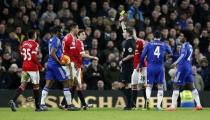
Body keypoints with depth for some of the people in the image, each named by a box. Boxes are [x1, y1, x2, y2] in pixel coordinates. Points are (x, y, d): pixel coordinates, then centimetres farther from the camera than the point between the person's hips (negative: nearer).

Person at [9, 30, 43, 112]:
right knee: (36, 86, 6)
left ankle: (13, 100, -16)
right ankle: (37, 106, 11)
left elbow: (22, 55, 12)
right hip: (33, 67, -6)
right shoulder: (35, 44, -10)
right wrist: (40, 66, -9)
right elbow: (34, 57, -17)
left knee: (23, 85, 5)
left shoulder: (24, 43, 8)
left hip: (24, 67, 6)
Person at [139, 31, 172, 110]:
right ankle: (158, 105, 0)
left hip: (151, 67, 0)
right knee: (160, 87, 8)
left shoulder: (149, 44, 3)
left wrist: (141, 66, 10)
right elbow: (170, 53, 16)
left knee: (149, 85, 6)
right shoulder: (164, 45, 6)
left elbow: (143, 56, -1)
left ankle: (148, 98, -24)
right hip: (160, 68, 0)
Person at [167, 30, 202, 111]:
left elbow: (183, 54, -27)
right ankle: (198, 104, 3)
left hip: (183, 67, -9)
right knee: (191, 86, 9)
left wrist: (176, 62, -36)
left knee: (176, 86, -4)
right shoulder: (190, 46, 16)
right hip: (189, 67, 9)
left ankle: (173, 106, -6)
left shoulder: (185, 45, -10)